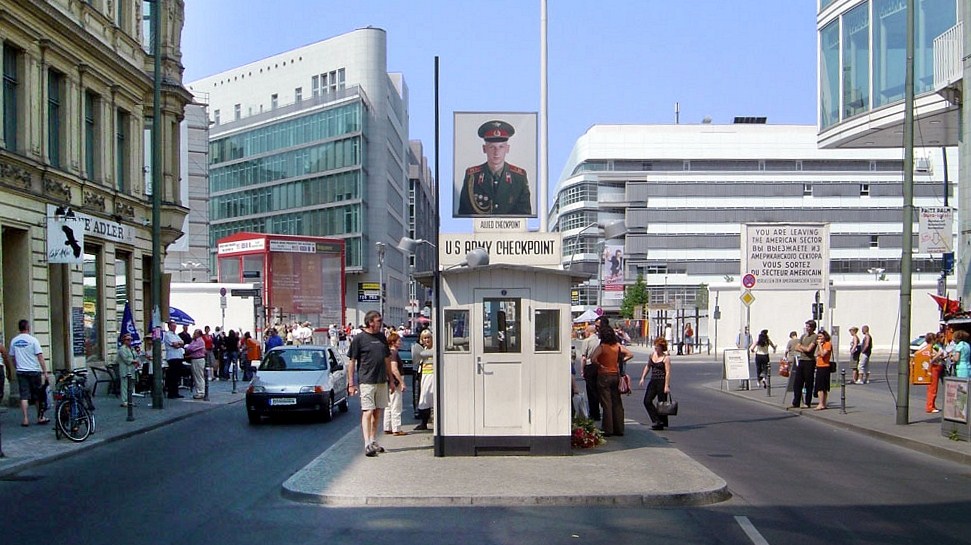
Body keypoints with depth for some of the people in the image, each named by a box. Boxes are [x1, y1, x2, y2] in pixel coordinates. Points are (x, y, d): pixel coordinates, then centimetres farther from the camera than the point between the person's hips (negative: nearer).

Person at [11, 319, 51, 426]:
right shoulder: (32, 340, -8)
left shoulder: (14, 341, 5)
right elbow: (40, 357, -10)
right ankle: (40, 417, 18)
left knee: (24, 396, 2)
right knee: (37, 396, 9)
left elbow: (13, 358, 12)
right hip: (34, 371, -3)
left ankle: (25, 419, -4)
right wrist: (45, 372, -9)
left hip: (21, 372, 3)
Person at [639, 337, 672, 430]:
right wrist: (642, 378, 13)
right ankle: (656, 420, 3)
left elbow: (668, 372, -14)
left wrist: (667, 386, -19)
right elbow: (647, 366, 21)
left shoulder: (666, 358, -10)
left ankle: (662, 423, 12)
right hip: (653, 381, 7)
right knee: (647, 401, -2)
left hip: (662, 382, -7)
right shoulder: (652, 355, 10)